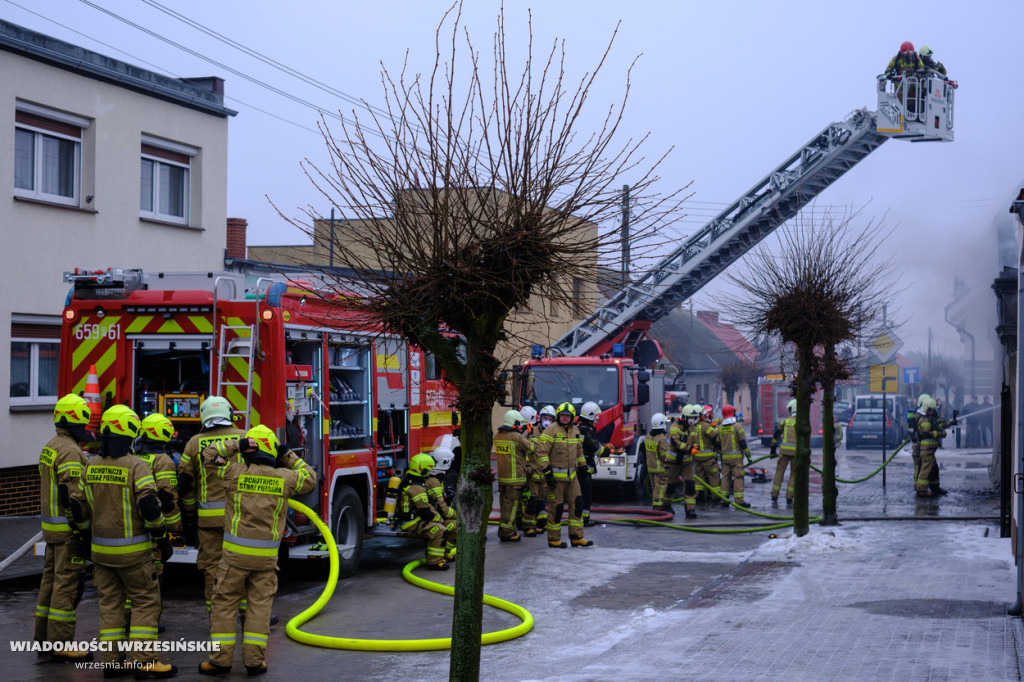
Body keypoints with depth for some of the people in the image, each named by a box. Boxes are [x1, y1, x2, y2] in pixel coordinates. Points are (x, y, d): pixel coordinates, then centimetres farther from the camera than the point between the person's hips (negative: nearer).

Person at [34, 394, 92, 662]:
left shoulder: (50, 447, 13)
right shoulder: (70, 451, -18)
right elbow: (74, 496, -23)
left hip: (50, 524, 10)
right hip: (68, 527, -10)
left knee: (51, 578, 16)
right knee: (68, 583, -7)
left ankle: (44, 635, 23)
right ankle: (61, 643, -5)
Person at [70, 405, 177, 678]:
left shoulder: (91, 467, 4)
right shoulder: (136, 466, -14)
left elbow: (78, 506, 10)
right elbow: (149, 505, -22)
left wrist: (89, 533, 23)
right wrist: (163, 538, -11)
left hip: (101, 548, 6)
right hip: (132, 550, -6)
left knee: (110, 602, 13)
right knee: (145, 602, 3)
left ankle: (111, 661, 13)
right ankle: (142, 661, -1)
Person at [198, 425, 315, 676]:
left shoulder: (236, 472, -6)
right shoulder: (284, 478, -2)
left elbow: (209, 454, 9)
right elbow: (309, 480, 18)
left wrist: (236, 445, 6)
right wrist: (288, 458, 17)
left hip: (236, 552, -1)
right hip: (266, 556, 2)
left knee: (224, 603, 7)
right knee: (260, 605, 9)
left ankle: (221, 659, 8)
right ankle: (255, 660, 8)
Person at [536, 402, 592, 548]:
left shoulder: (575, 431, 11)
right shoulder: (551, 430, -11)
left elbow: (579, 451, 24)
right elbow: (542, 451, -16)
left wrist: (583, 467, 23)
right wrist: (547, 473, -20)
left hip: (571, 476, 7)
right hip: (555, 475, -7)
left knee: (577, 504, 3)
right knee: (556, 507, -2)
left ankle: (576, 537, 8)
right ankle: (553, 539, 9)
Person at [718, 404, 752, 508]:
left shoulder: (720, 428, 7)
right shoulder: (737, 426, -9)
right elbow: (743, 442, -10)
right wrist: (748, 455, -3)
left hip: (725, 457, 5)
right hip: (736, 456, -5)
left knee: (725, 477, 9)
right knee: (738, 477, -4)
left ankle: (724, 500, 8)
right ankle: (739, 500, -7)